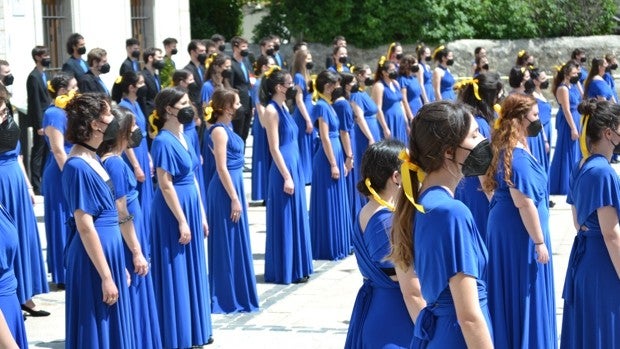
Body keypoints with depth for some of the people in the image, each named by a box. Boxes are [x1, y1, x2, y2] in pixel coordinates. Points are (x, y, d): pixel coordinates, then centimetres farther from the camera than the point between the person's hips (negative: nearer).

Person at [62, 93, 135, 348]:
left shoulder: (92, 158, 9)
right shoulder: (78, 166, -19)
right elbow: (85, 227, -21)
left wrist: (118, 266, 20)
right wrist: (106, 277, -20)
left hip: (109, 247, 9)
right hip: (94, 253, -9)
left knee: (113, 325, 16)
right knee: (99, 329, 0)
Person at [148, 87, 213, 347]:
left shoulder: (183, 136, 10)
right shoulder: (164, 141, -17)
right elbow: (166, 185, -19)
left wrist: (201, 214, 15)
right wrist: (181, 221, -19)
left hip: (190, 206, 9)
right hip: (173, 211, -9)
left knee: (192, 271, 15)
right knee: (175, 274, -1)